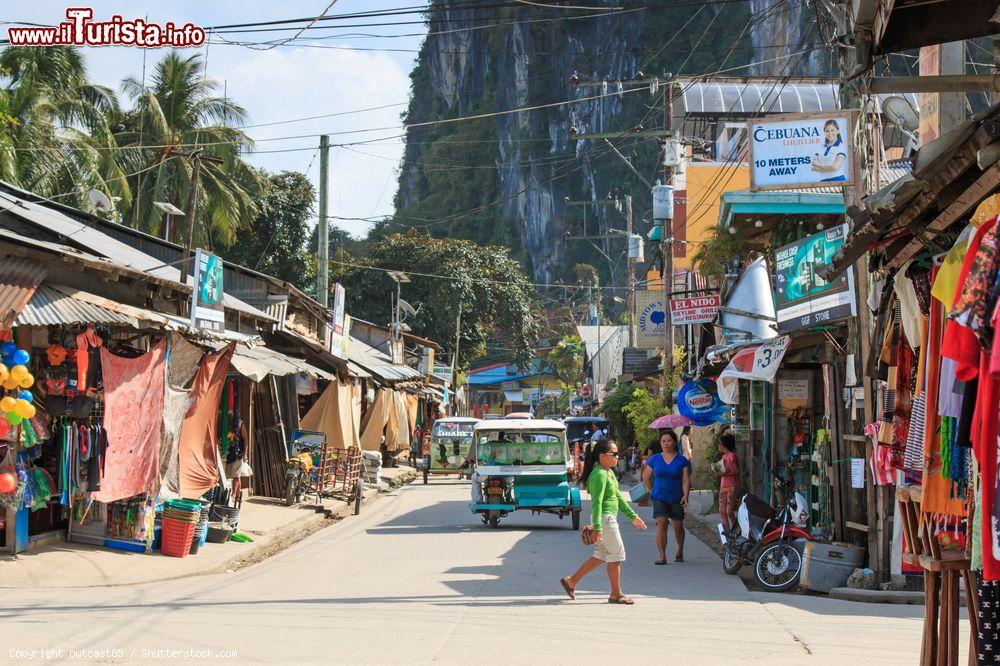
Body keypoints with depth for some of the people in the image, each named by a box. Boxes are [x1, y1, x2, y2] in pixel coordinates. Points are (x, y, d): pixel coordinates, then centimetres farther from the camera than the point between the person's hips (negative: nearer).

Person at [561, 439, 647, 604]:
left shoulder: (609, 473, 14)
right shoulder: (599, 475, -17)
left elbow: (618, 497, 22)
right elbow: (597, 502, -23)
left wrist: (632, 516, 23)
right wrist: (597, 527, -28)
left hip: (610, 519, 10)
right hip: (605, 519, -10)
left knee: (601, 555, 16)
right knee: (617, 555, -1)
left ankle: (571, 581, 21)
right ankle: (616, 594, 10)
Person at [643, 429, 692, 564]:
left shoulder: (682, 460, 0)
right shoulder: (654, 459, 4)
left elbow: (686, 480, -5)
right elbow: (646, 478, 14)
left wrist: (685, 495, -18)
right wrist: (653, 492, 9)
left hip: (676, 498, 0)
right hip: (659, 498, 0)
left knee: (678, 527, 9)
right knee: (661, 524, -14)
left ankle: (679, 551, 35)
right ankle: (662, 556, -15)